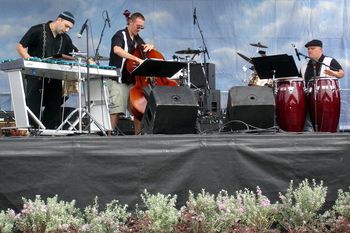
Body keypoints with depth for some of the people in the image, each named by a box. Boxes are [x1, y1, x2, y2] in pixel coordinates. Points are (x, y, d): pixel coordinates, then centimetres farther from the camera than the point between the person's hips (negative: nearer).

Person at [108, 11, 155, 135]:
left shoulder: (137, 38, 15)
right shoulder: (120, 35, -8)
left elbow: (146, 49, 27)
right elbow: (117, 50, -28)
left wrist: (150, 46, 0)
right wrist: (137, 59, -36)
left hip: (133, 79, 7)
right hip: (118, 80, -7)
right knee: (116, 110, -14)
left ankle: (138, 134, 7)